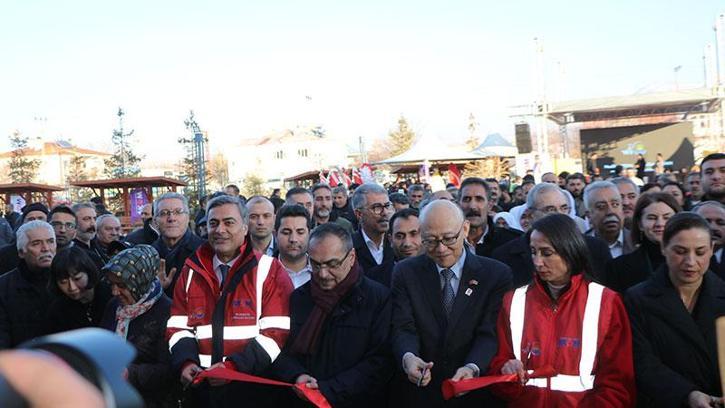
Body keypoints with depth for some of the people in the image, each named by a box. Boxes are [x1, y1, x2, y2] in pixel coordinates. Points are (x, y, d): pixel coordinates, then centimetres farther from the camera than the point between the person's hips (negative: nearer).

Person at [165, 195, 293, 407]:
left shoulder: (269, 270, -4)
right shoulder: (191, 271, 9)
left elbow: (276, 332, -11)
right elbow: (178, 326, 8)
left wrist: (234, 366, -21)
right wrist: (186, 362, -11)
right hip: (202, 389, 3)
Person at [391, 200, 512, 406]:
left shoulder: (497, 274, 1)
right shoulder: (405, 272, 4)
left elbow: (489, 333, -6)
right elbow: (404, 329, -3)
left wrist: (472, 368, -25)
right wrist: (408, 357, -24)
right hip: (419, 391, 2)